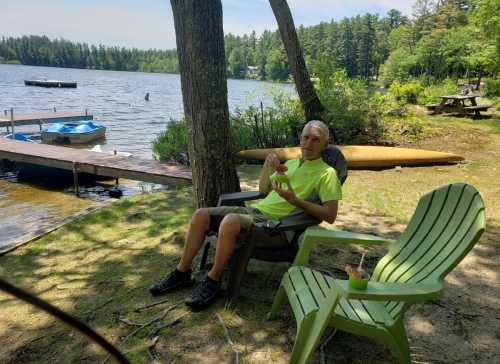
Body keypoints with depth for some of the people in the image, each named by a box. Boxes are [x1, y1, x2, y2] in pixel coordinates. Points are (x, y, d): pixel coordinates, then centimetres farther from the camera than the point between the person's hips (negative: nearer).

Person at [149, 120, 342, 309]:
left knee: (230, 221, -35)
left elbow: (330, 215, -11)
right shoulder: (291, 163, 20)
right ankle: (182, 273, 6)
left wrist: (294, 200, -20)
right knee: (201, 215, -6)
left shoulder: (327, 173, -2)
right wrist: (267, 167, 4)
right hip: (256, 210, 8)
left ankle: (212, 281, -14)